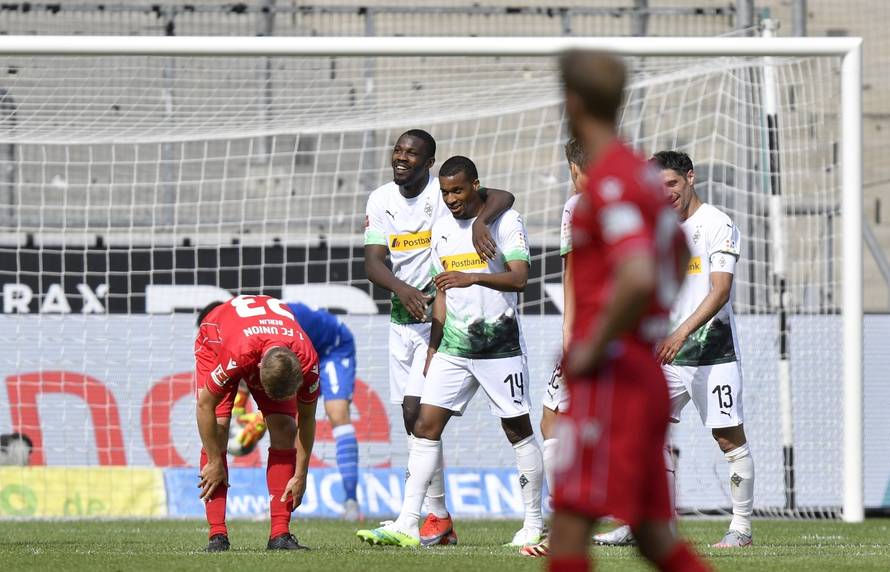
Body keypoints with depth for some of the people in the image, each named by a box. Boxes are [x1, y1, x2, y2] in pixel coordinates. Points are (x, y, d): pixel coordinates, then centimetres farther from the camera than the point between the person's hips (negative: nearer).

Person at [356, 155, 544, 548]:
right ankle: (407, 526, -6)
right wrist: (433, 349, 16)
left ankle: (534, 525, 10)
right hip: (454, 345, 5)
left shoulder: (506, 221, -6)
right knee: (426, 425, -4)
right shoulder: (442, 229, 12)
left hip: (500, 345, -5)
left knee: (518, 429, 1)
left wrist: (473, 277, -31)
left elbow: (519, 279, -17)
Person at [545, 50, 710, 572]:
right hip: (646, 370, 9)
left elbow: (638, 279, -30)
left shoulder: (609, 182, -16)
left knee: (569, 526, -8)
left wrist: (595, 346, -18)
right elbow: (679, 257, 32)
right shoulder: (642, 171, 14)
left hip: (610, 373, -9)